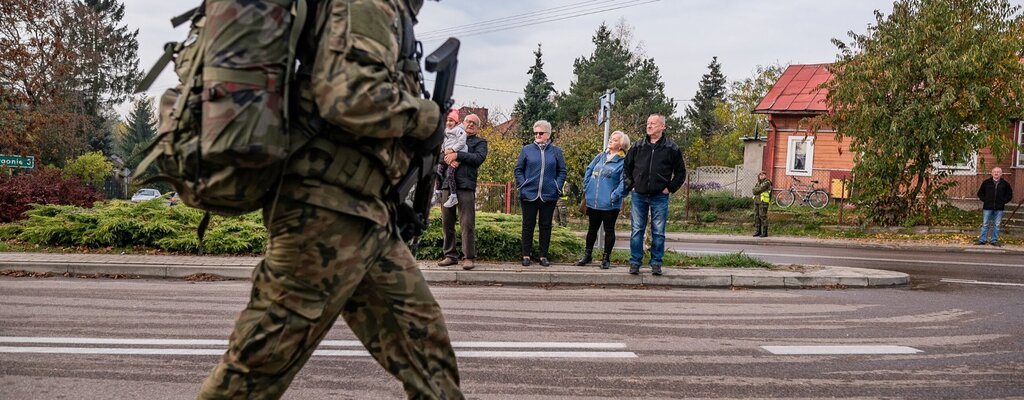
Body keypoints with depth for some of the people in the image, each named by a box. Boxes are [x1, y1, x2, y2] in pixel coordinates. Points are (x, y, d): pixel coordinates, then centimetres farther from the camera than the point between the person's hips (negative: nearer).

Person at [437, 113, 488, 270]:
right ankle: (450, 255, 14)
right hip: (447, 185, 4)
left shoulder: (480, 142, 12)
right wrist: (448, 159, -9)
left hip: (466, 186, -4)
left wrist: (457, 155, -12)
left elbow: (479, 158, -7)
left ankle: (469, 257, -3)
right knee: (446, 223, 5)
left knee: (467, 224, -8)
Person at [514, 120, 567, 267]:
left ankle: (543, 256, 15)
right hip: (529, 194, -1)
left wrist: (558, 187, -4)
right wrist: (522, 184, -5)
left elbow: (562, 171, 8)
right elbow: (518, 169, 6)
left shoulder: (556, 151, 5)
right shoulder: (527, 150, 3)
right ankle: (526, 255, 12)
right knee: (528, 225, 5)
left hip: (549, 195, 1)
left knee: (546, 225, 7)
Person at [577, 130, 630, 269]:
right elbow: (589, 170, 15)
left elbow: (624, 182, -17)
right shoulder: (600, 156, 9)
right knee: (592, 228, 16)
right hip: (593, 201, 5)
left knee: (609, 230, 7)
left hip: (609, 204, -5)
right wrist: (586, 188, 8)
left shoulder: (623, 162, -10)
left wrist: (615, 195, -21)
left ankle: (606, 258, 18)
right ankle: (587, 255, 28)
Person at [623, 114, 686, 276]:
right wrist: (631, 185, 9)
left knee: (658, 232, 2)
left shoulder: (671, 148, 0)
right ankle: (635, 262, 9)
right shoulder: (638, 146, 7)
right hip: (639, 196, 2)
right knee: (637, 230, 3)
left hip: (660, 197, -2)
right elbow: (627, 166, 18)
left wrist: (670, 188, -3)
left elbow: (681, 172, 6)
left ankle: (656, 263, 11)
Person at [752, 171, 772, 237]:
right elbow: (754, 191, 8)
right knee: (756, 216, 7)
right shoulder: (758, 183, 19)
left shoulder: (767, 182, -5)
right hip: (757, 201, 8)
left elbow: (759, 189, -16)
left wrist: (756, 190, 1)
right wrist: (758, 190, -9)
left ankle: (764, 233, -7)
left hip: (763, 201, -8)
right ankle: (757, 232, 12)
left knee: (763, 216, -9)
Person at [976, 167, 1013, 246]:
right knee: (985, 224, 3)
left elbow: (1009, 195, 11)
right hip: (987, 207, 0)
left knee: (996, 225, 5)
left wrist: (1003, 201, 0)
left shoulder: (1005, 184, 5)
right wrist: (984, 200, 0)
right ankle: (982, 240, 7)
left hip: (999, 208, 0)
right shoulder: (986, 182, 4)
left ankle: (994, 240, 12)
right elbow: (980, 193, 12)